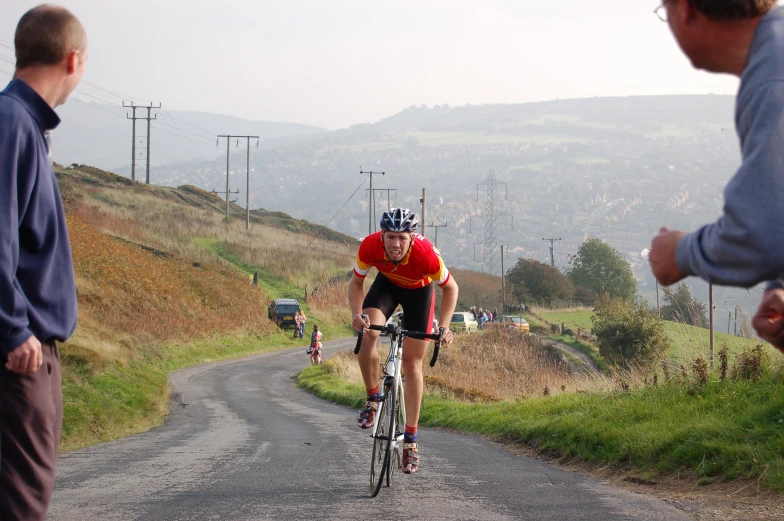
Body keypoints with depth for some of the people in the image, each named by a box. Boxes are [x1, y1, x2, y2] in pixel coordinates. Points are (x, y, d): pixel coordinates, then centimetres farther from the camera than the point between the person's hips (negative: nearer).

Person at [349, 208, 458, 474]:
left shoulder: (426, 254, -39)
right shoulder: (370, 246, -34)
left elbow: (450, 288, -20)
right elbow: (356, 282, -15)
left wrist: (444, 326, -29)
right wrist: (357, 314, -33)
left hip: (419, 290, -2)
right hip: (387, 283, 2)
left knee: (412, 363, -2)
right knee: (367, 333, -26)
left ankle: (410, 439, 7)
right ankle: (372, 399, -3)